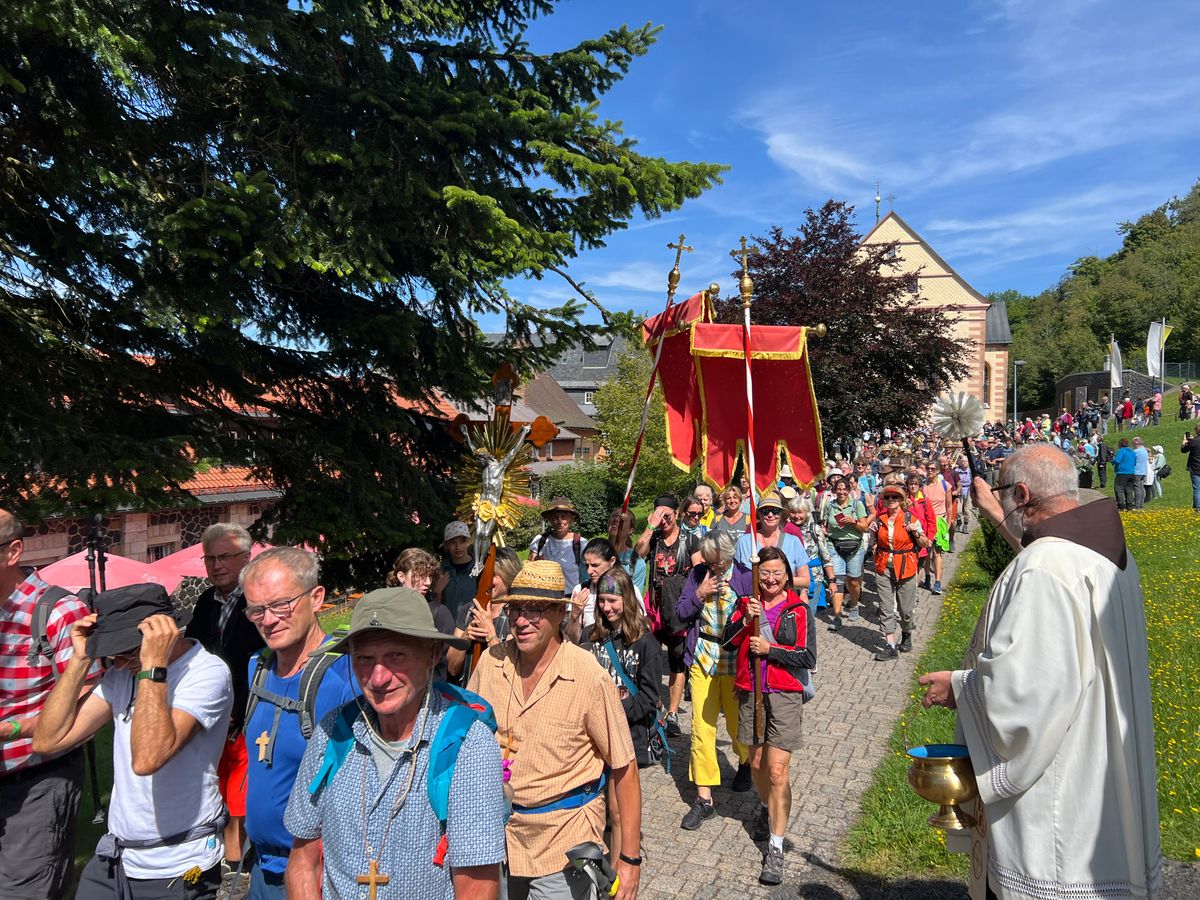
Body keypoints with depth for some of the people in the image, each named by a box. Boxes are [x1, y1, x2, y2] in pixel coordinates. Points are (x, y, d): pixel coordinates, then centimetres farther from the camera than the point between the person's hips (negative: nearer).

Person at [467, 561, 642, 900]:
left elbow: (624, 769, -14)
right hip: (498, 831, 4)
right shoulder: (490, 662, -7)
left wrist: (630, 859, -12)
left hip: (563, 840, -4)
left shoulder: (590, 678, -20)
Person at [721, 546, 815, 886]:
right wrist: (745, 620, -22)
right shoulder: (746, 603, 5)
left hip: (785, 695, -4)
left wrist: (769, 649, -17)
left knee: (777, 772, -8)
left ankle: (775, 849, 2)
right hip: (750, 692, 4)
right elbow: (726, 640, -6)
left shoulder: (799, 610, -4)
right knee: (756, 761, 19)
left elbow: (808, 657, -10)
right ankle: (767, 808, 48)